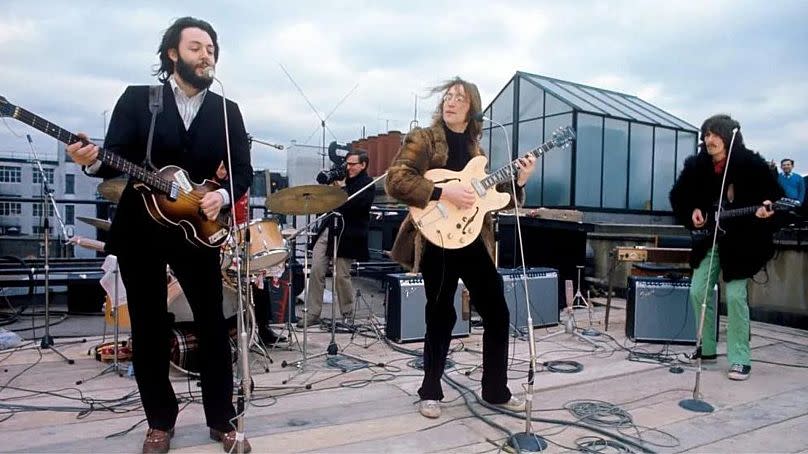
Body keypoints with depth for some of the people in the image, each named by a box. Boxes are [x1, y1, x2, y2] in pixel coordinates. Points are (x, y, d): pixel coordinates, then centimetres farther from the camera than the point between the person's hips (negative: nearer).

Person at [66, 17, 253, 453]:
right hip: (140, 230, -1)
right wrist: (93, 162, -24)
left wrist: (223, 195, -15)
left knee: (213, 327, 3)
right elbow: (117, 158, -3)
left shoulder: (227, 111, 6)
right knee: (149, 330, 7)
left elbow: (243, 170, 3)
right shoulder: (136, 98, 1)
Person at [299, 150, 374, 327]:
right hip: (327, 229, 7)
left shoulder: (367, 183, -3)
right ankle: (312, 314, 7)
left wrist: (342, 187, -12)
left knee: (341, 276, -2)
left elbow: (352, 205, -17)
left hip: (346, 235, -7)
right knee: (316, 271, 0)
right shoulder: (344, 178, 18)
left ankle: (348, 315, 16)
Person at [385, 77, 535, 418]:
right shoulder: (423, 138, 0)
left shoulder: (474, 148, 16)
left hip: (473, 240, 6)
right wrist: (444, 192, -21)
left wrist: (517, 182, 2)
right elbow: (395, 180, -14)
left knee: (497, 314, 8)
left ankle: (496, 390, 24)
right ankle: (431, 392, 21)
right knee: (441, 316, 1)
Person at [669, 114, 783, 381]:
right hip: (709, 239, 5)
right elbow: (678, 197, 8)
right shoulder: (696, 166, -2)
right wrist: (693, 211, -10)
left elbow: (775, 194, -9)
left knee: (735, 296, -8)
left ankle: (740, 360, 4)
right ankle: (706, 349, 21)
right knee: (698, 292, 4)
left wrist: (767, 206, -30)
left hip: (741, 242, -4)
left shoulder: (750, 163, -12)